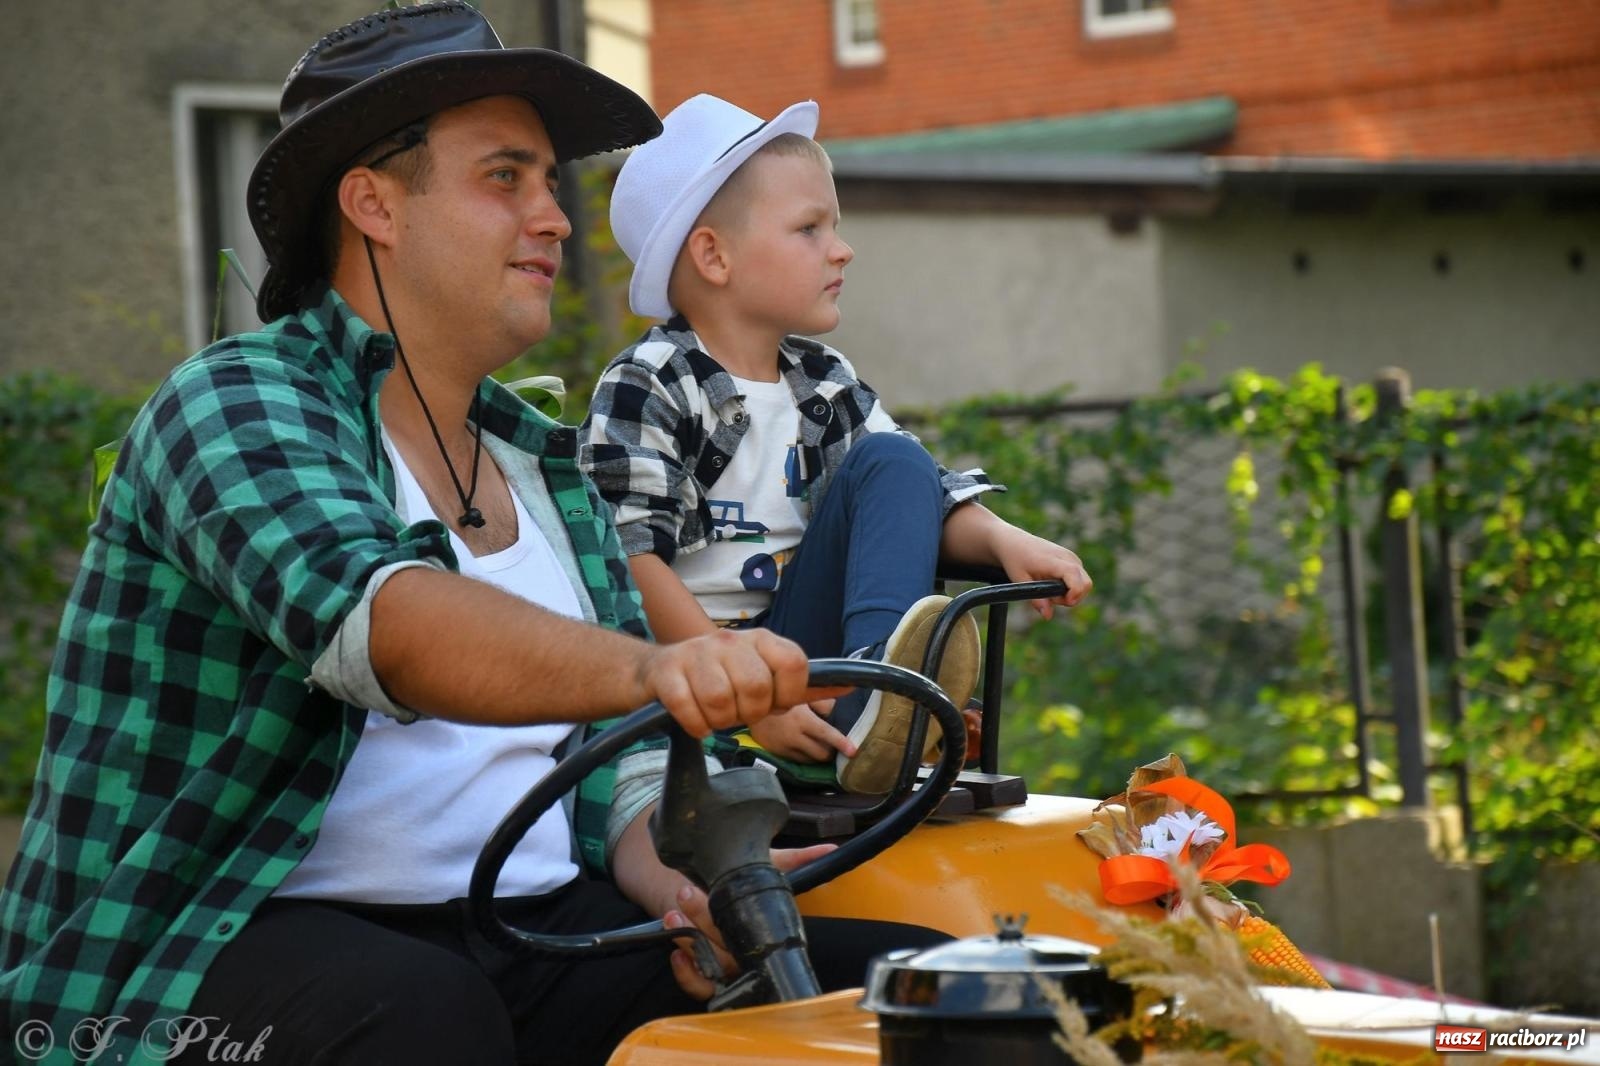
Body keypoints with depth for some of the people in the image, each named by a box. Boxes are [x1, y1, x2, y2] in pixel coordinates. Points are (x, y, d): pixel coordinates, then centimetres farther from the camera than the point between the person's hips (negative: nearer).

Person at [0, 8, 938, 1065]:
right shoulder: (235, 401, -6)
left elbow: (624, 774, 17)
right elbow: (372, 615, -27)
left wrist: (684, 886, -7)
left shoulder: (547, 468, 19)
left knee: (875, 975, -15)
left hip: (532, 937, 6)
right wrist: (648, 670, -44)